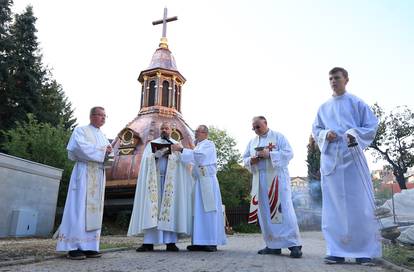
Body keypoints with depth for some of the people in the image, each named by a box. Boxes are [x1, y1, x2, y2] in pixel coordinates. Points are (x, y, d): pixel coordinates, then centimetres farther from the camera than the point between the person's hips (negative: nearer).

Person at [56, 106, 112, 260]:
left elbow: (108, 155, 16)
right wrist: (102, 151, -8)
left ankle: (88, 246, 4)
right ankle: (73, 247, -7)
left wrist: (108, 153, -6)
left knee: (94, 209, 2)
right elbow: (81, 148, -15)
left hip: (98, 175, 7)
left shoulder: (103, 136, 22)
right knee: (80, 207, -9)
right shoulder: (81, 130, 3)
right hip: (84, 173, -6)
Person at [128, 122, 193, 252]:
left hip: (171, 181, 0)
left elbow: (183, 162, 3)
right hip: (154, 180, 0)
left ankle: (170, 242, -2)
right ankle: (149, 242, -3)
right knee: (152, 208, -5)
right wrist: (160, 152, -10)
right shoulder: (152, 143, 17)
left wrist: (172, 154, -13)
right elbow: (146, 159, 3)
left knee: (170, 208, -4)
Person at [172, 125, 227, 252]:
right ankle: (200, 241, 6)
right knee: (199, 210, 4)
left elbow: (199, 155, -18)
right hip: (198, 181, 8)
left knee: (209, 209, -7)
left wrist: (181, 149, -18)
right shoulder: (198, 147, 24)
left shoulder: (209, 144, -1)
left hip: (208, 180, -8)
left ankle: (212, 242, -3)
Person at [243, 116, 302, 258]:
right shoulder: (252, 142, 17)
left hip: (277, 179, -5)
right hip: (260, 181, 5)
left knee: (283, 210, -7)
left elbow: (289, 153, -7)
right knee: (265, 212, 3)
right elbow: (245, 159, 16)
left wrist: (269, 154, -18)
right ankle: (273, 245, 11)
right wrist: (252, 160, -7)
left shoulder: (278, 136, 3)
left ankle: (294, 244, -1)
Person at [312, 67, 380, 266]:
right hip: (330, 158, 3)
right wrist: (325, 135, -6)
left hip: (352, 156, -2)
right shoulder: (324, 107, 16)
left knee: (358, 203, -4)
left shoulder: (357, 103, 8)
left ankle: (365, 251, 5)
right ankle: (337, 251, 5)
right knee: (334, 204, 1)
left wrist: (355, 133, -15)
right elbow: (315, 130, 16)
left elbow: (372, 126, 4)